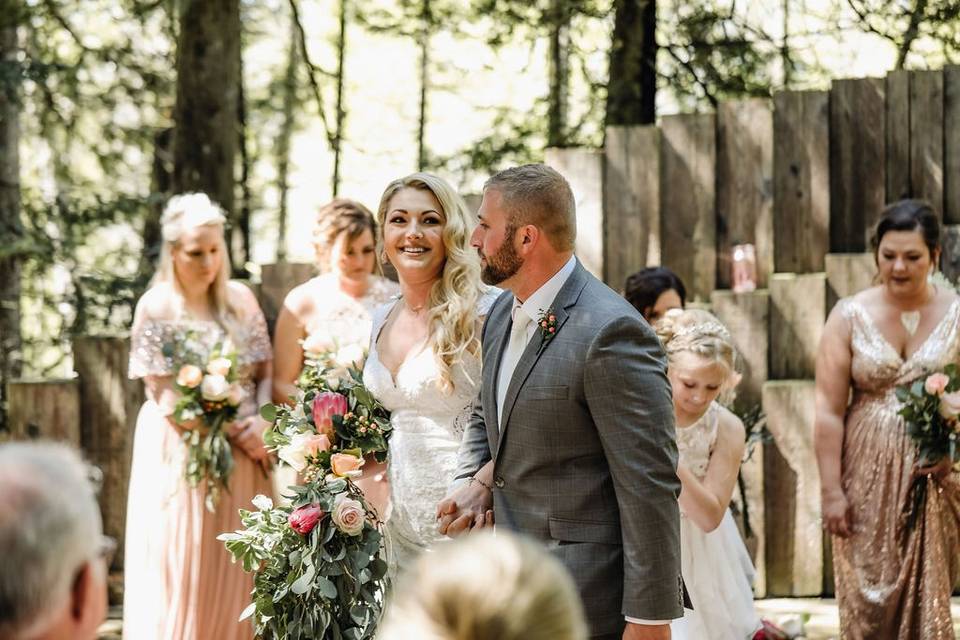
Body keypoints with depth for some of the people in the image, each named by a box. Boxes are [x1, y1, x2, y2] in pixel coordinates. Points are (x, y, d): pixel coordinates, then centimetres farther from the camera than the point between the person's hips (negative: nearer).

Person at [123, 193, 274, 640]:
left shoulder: (240, 299, 5)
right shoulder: (155, 308, -7)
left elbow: (265, 373, 6)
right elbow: (167, 399, -10)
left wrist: (261, 424, -13)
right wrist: (235, 431, -12)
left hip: (242, 452, 4)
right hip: (182, 450, -4)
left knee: (236, 569, 6)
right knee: (183, 572, -1)